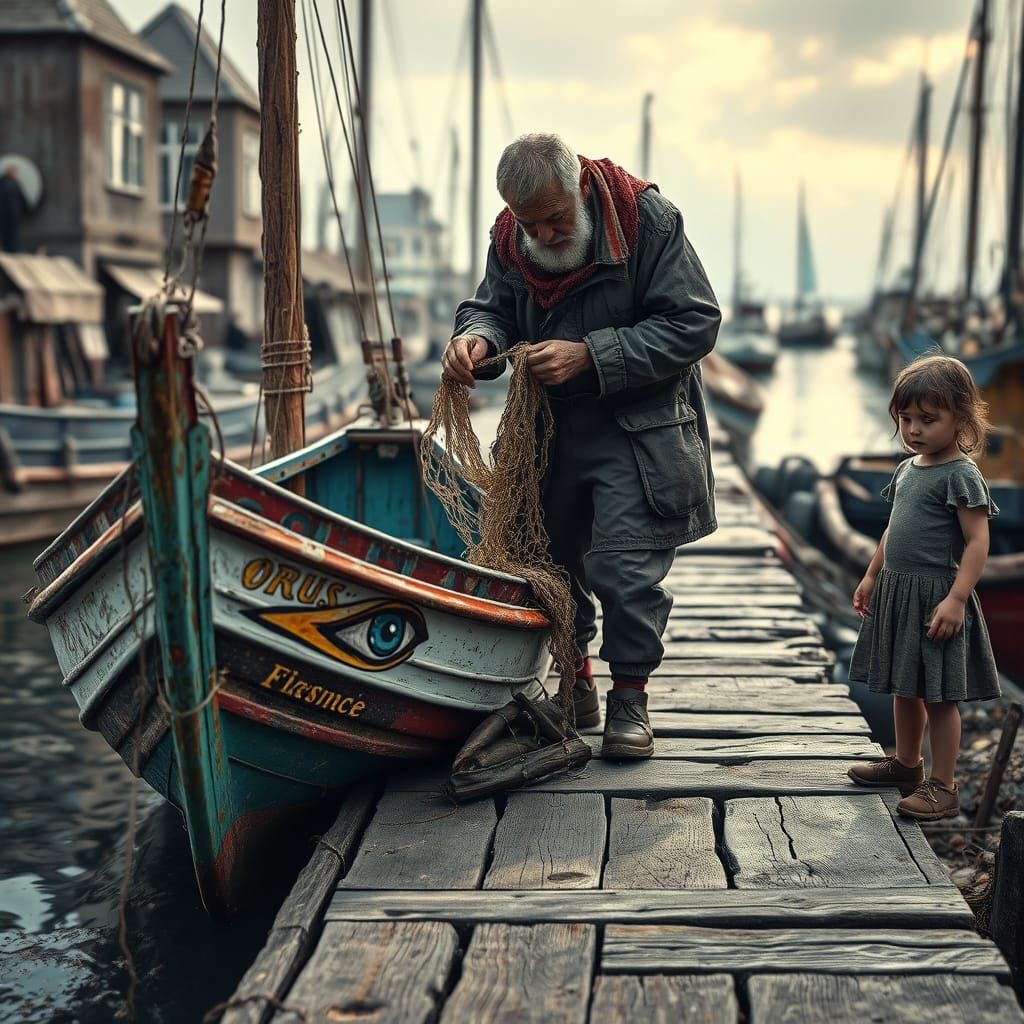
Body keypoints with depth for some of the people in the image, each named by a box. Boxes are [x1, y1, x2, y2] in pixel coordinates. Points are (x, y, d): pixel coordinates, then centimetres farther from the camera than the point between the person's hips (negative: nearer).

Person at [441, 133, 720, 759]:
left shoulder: (647, 219, -16)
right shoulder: (510, 236, 0)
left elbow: (694, 324, -18)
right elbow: (493, 306, 8)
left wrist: (589, 356, -25)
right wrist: (478, 338, -19)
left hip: (636, 430, -5)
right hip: (547, 427, 6)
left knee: (624, 565, -12)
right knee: (552, 554, 13)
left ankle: (631, 696, 6)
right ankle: (576, 681, 32)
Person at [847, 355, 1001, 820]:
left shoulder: (961, 475, -14)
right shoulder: (906, 470, 11)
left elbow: (977, 541, -19)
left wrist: (957, 598, -25)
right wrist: (871, 576, 20)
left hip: (935, 597, -8)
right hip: (896, 592, 8)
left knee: (938, 695, -1)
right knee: (904, 687, 20)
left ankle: (943, 786, 7)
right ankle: (905, 763, 36)